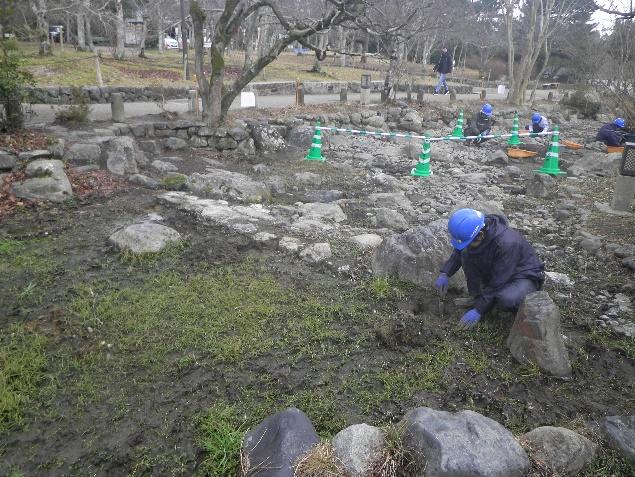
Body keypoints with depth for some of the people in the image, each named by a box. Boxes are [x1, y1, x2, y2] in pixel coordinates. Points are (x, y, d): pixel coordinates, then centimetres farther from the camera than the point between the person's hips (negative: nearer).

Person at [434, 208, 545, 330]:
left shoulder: (507, 243, -37)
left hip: (525, 275, -6)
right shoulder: (473, 231, -17)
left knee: (506, 299, -37)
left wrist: (478, 310, -28)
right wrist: (444, 274, -11)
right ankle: (476, 296, -1)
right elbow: (458, 252, 3)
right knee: (466, 254, -16)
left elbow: (498, 282, -31)